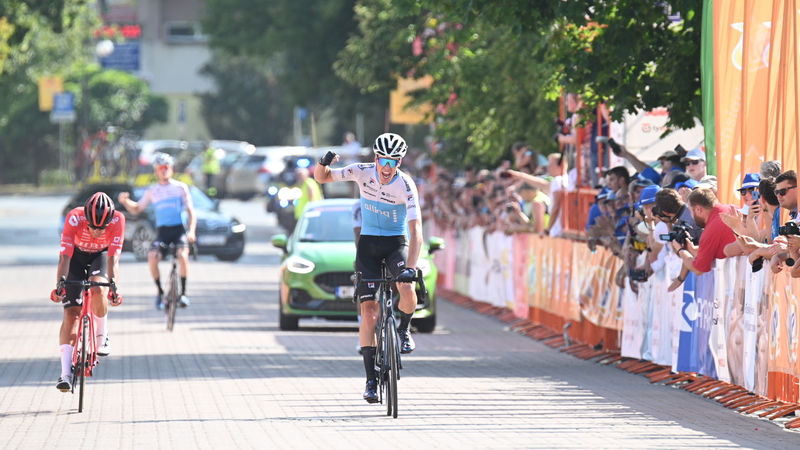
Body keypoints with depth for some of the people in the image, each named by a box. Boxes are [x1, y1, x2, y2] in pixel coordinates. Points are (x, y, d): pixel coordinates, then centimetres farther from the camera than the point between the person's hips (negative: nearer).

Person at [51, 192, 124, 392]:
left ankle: (101, 336, -4)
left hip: (101, 256, 0)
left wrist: (113, 287, -47)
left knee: (97, 290, -31)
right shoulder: (74, 218, -34)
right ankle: (65, 373, -17)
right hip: (77, 256, 0)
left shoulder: (117, 220, -32)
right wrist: (59, 285, -50)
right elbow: (65, 256, -38)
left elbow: (113, 258, -35)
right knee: (71, 312, -13)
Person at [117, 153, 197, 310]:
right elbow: (136, 210, 14)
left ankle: (183, 292, -17)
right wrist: (125, 201, -7)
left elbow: (190, 211, 4)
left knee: (182, 255, -29)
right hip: (162, 230, 2)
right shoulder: (152, 191, 12)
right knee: (152, 258, -23)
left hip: (179, 228, -2)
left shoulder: (181, 187, 6)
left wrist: (191, 231, -12)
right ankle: (160, 292, -3)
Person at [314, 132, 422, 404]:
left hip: (397, 243, -1)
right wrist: (323, 164, -27)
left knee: (407, 291, -31)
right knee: (369, 311, -9)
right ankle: (371, 378, -3)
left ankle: (404, 330, 2)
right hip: (369, 244, 1)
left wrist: (410, 267, -39)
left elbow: (416, 231, -27)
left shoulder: (406, 186, -20)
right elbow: (322, 178, -3)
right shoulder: (362, 172, -13)